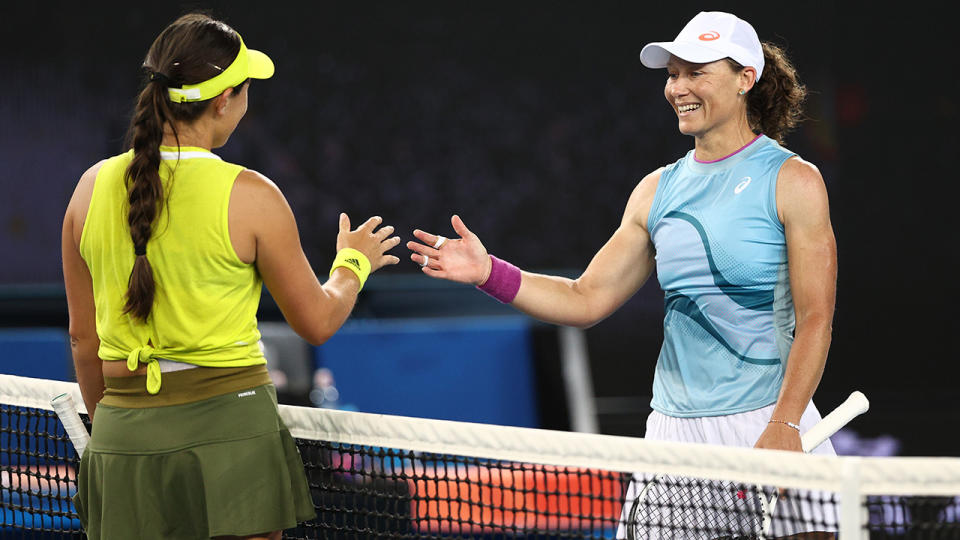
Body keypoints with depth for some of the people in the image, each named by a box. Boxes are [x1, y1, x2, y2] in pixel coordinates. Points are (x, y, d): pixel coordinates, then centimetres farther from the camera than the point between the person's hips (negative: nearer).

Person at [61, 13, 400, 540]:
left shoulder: (94, 186, 2)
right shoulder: (249, 196, -9)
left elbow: (83, 335, 10)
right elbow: (317, 322, 1)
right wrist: (354, 263, 21)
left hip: (120, 432, 4)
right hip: (228, 428, -4)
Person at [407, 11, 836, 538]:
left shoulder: (793, 182, -5)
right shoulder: (658, 190, 11)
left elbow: (815, 320, -9)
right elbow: (586, 300, 12)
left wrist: (783, 429, -19)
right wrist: (489, 273, -1)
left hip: (766, 427, -4)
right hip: (674, 432, 4)